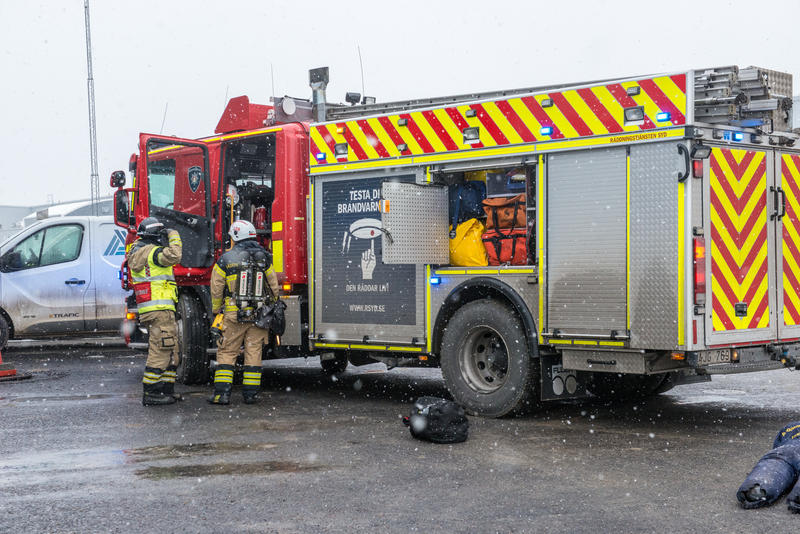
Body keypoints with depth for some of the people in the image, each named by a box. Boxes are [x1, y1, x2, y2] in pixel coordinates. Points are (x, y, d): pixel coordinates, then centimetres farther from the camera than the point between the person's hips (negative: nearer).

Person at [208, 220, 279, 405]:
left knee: (227, 353, 5)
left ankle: (222, 393, 0)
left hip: (234, 315, -2)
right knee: (254, 353, 7)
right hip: (258, 316, 2)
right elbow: (274, 287, 7)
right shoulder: (263, 259, 3)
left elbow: (216, 290, 0)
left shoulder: (225, 259, -4)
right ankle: (250, 393, 8)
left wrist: (216, 311, 14)